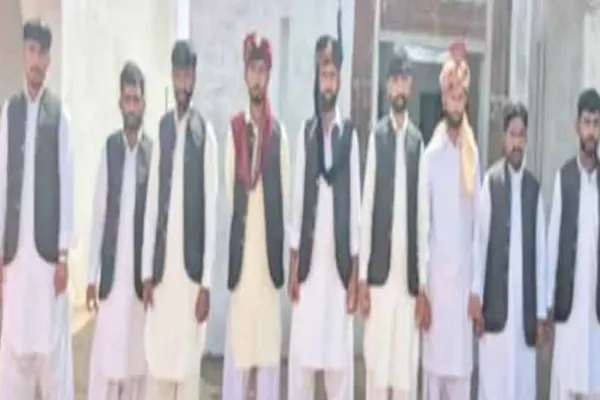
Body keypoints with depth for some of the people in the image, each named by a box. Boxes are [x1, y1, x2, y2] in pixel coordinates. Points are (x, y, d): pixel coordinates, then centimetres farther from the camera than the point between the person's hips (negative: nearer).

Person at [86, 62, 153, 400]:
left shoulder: (153, 150, -3)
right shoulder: (109, 147, 3)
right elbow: (99, 211, 4)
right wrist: (92, 275, 2)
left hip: (141, 269, -1)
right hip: (111, 269, 1)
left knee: (137, 354, 7)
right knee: (105, 353, 2)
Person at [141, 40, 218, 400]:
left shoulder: (206, 132, -4)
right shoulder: (163, 127, 9)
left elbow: (211, 209, -6)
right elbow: (152, 201, 8)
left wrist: (207, 281, -9)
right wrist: (147, 269, 4)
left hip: (191, 265, -4)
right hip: (161, 264, 4)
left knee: (189, 363, 3)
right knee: (156, 360, 8)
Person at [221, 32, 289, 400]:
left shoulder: (279, 131, 4)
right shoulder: (234, 128, 6)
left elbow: (285, 191, 2)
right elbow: (229, 186, 5)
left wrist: (287, 248, -1)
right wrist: (228, 247, 0)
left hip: (270, 246, 0)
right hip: (240, 244, 1)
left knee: (269, 339, 5)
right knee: (237, 340, 4)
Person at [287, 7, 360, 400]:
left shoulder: (350, 134, 0)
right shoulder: (306, 132, 6)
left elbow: (355, 203, 0)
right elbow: (298, 197, 6)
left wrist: (355, 274, -2)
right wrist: (293, 265, 2)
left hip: (339, 260, -2)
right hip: (309, 258, 2)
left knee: (340, 358, 4)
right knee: (301, 356, 5)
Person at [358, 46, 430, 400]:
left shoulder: (418, 140, 6)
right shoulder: (376, 136, 2)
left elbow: (422, 214, 5)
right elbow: (366, 208, 0)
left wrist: (423, 284, 3)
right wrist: (362, 277, -4)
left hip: (409, 275, 1)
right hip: (379, 271, -1)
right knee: (377, 369, 4)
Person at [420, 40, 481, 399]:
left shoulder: (473, 151, 5)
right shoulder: (431, 152, -6)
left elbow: (477, 213, 8)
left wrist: (479, 282, 7)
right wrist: (420, 275, -6)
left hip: (466, 268, 3)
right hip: (438, 269, -3)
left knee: (463, 358, 8)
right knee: (436, 355, 4)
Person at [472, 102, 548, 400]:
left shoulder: (534, 187, 6)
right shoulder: (490, 181, -3)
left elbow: (540, 249, 6)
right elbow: (479, 241, -2)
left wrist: (541, 312, 5)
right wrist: (476, 298, -4)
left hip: (526, 304, 3)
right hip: (495, 303, -3)